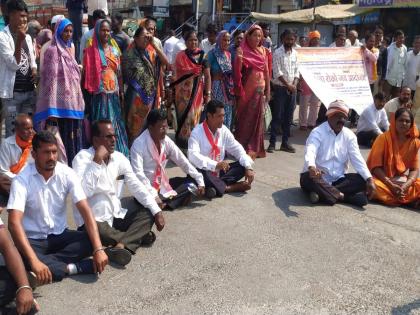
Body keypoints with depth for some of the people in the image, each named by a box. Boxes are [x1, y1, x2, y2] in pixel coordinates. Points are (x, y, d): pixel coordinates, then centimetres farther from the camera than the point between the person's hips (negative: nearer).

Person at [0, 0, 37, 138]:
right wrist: (19, 40, -21)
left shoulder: (27, 37, 13)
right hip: (12, 92, -6)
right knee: (13, 130, -1)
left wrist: (34, 71, -1)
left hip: (29, 90, 6)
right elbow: (14, 64, -14)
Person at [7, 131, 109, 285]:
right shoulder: (22, 180, -18)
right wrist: (34, 261, -43)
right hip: (33, 239, -3)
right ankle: (73, 268, -23)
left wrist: (98, 249, -29)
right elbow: (14, 222, -29)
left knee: (90, 241, -24)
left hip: (60, 235, 3)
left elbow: (85, 210, -16)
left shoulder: (67, 174, -10)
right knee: (23, 258, -36)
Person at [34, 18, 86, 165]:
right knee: (64, 138, -4)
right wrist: (52, 110, -20)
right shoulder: (53, 50, -6)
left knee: (74, 137, 11)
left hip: (73, 102, 8)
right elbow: (51, 79, -13)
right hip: (62, 103, -8)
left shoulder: (69, 49, 17)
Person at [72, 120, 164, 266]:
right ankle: (137, 236, -12)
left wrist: (157, 211, -4)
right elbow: (83, 192, -28)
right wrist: (97, 161, -26)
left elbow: (136, 186, 4)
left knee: (147, 215, -8)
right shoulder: (82, 158, -13)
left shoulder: (119, 158, 4)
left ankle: (120, 246, -30)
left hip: (116, 216, 7)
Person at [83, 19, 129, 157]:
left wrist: (121, 90, 9)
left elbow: (119, 71, 13)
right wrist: (91, 90, -9)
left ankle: (118, 152, 17)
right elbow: (88, 72, -4)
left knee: (116, 122, 8)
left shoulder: (114, 48, 12)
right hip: (100, 93, -4)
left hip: (114, 92, 4)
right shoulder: (92, 49, -2)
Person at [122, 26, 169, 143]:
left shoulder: (151, 53, 6)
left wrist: (154, 44, -10)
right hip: (136, 97, -3)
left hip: (151, 95, 4)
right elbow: (125, 75, 1)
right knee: (135, 126, 3)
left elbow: (165, 62, -8)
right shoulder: (129, 54, -3)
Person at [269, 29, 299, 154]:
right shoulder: (277, 53, -6)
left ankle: (285, 142, 15)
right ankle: (272, 143, 1)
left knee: (288, 117, 7)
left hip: (292, 89, 5)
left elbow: (296, 71, 10)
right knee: (277, 116, -5)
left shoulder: (295, 53, 11)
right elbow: (277, 72, -11)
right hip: (280, 88, -5)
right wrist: (288, 84, -13)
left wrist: (294, 84, -5)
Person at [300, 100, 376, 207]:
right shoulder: (317, 133, -11)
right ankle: (342, 196, -28)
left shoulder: (349, 135, 4)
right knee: (309, 178, -37)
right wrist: (311, 168, -54)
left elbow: (357, 159, -4)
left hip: (338, 179, 5)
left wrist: (369, 179, -21)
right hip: (319, 177, -5)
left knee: (362, 180, -19)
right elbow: (310, 152, -30)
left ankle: (323, 193, -25)